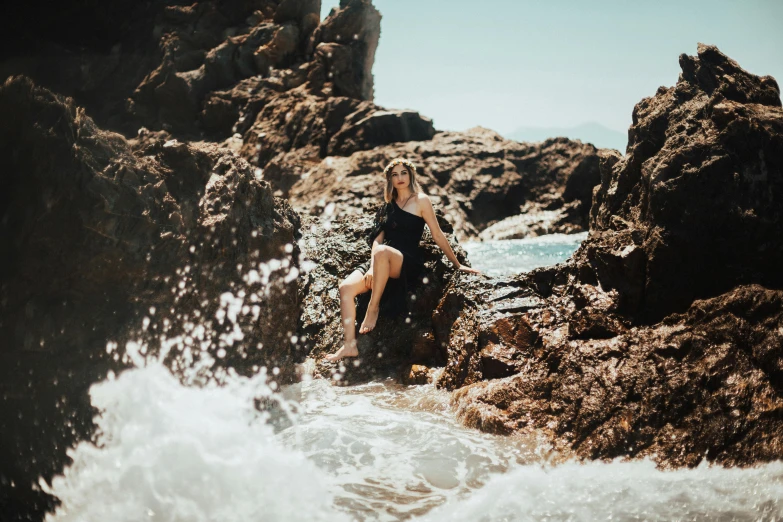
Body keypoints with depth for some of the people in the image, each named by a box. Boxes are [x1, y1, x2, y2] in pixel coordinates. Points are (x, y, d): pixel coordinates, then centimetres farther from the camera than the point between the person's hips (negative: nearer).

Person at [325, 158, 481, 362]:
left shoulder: (420, 200, 3)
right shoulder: (390, 203, 19)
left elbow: (437, 234, 4)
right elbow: (379, 237, 13)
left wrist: (457, 264, 4)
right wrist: (372, 267, -4)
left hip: (409, 263, -6)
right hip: (384, 262, 6)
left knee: (382, 252, -41)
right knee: (346, 286, -21)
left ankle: (373, 308, -25)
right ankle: (350, 345, -26)